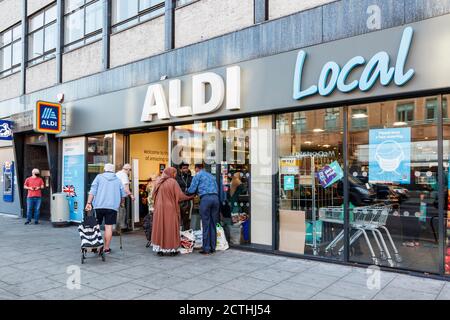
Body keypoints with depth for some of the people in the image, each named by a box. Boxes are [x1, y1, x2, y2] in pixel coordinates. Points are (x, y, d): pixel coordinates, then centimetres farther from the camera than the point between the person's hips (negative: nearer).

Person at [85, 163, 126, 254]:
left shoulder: (99, 177, 8)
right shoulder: (118, 180, 13)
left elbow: (92, 191, -3)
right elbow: (123, 195, 12)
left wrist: (89, 203, -6)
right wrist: (119, 204, 28)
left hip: (98, 206, 0)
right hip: (112, 206, 0)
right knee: (109, 227, 1)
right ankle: (107, 248, 4)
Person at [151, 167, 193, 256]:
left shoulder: (158, 182, 4)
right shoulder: (173, 182, -10)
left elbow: (153, 195, 11)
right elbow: (180, 196, -11)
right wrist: (190, 197, 3)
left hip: (159, 209, 4)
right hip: (170, 209, -4)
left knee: (160, 227, 10)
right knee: (171, 228, 5)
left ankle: (160, 249, 12)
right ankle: (172, 249, 8)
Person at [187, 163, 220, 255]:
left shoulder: (198, 175, 9)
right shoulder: (211, 176, 25)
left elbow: (192, 190, 3)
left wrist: (187, 190, 23)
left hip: (205, 198, -5)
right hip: (215, 198, 5)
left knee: (206, 224, -1)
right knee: (213, 224, 9)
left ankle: (206, 249, 1)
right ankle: (213, 248, 13)